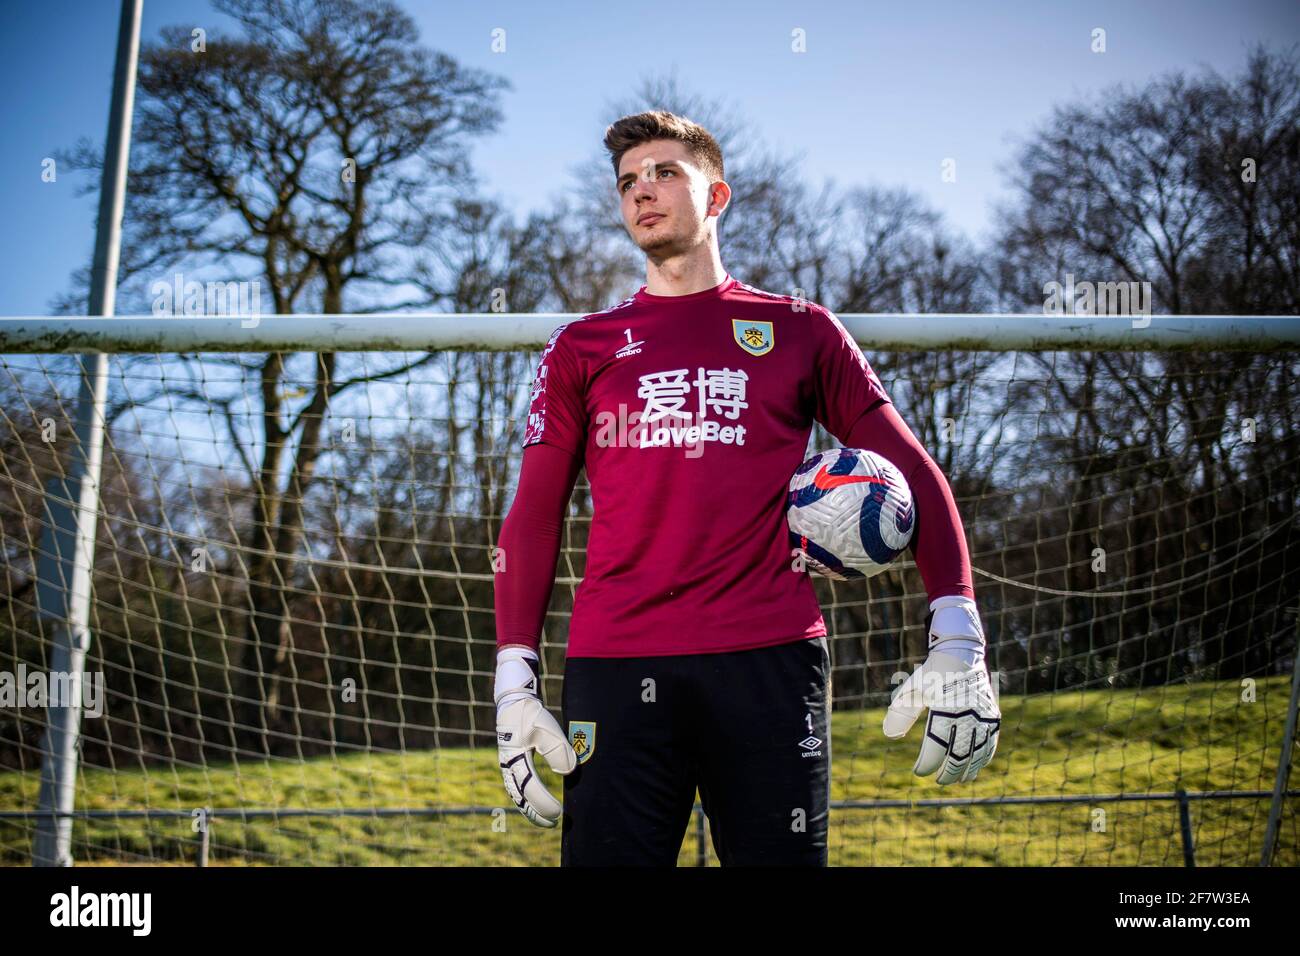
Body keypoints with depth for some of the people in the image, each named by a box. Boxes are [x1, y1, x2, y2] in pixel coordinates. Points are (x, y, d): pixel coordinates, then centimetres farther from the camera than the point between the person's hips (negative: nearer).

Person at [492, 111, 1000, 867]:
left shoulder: (799, 330, 13)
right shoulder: (581, 347, 15)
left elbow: (912, 473, 9)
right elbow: (534, 519, 12)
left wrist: (959, 646, -4)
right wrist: (516, 679, 0)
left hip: (771, 661, 0)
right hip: (615, 664, 1)